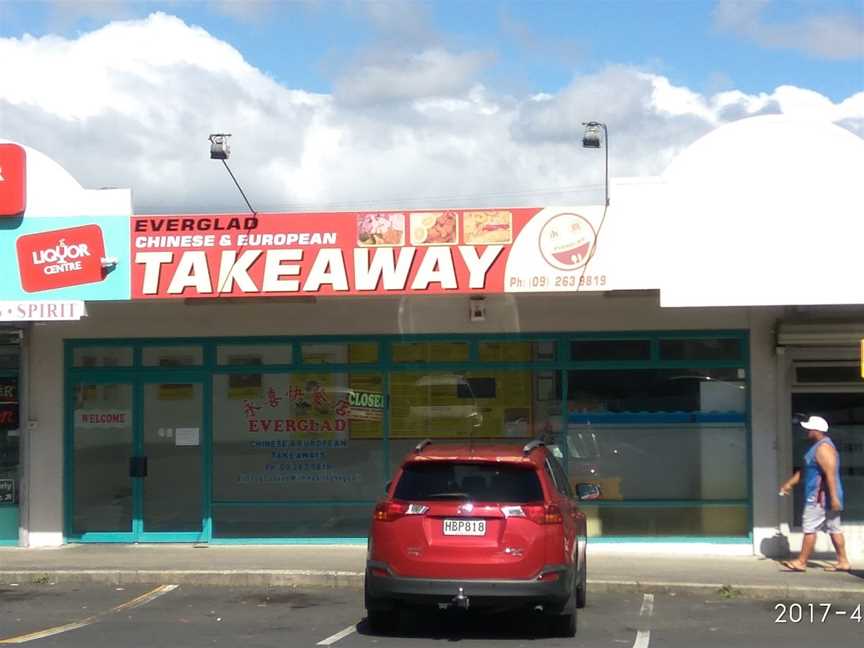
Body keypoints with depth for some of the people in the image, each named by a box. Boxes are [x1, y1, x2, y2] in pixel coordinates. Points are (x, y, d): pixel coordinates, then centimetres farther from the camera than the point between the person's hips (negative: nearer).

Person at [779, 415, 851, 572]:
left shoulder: (823, 448, -17)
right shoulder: (818, 446, 17)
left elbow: (830, 474, -24)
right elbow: (804, 470, 25)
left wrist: (834, 497, -28)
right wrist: (789, 483, 24)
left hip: (820, 497, -10)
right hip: (821, 497, 10)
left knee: (810, 528, -6)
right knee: (834, 528, 10)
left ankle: (801, 562, -3)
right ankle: (843, 562, 12)